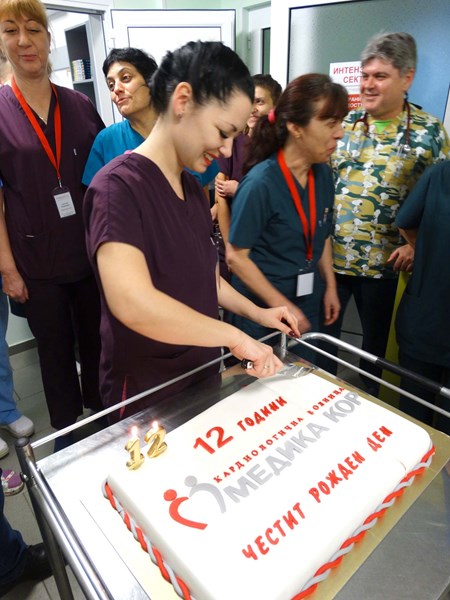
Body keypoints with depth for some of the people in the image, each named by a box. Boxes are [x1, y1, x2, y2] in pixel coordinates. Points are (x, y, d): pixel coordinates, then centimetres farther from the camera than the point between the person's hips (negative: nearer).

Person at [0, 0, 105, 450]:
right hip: (37, 263, -2)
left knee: (95, 343, 15)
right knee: (56, 353, 12)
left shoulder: (79, 105, 4)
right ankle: (67, 436, 35)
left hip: (91, 253, 2)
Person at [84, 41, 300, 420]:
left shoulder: (192, 187, 5)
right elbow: (132, 303, -35)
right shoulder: (118, 186, -22)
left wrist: (256, 313, 5)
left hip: (203, 377, 8)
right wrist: (235, 336, -26)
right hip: (146, 397, -7)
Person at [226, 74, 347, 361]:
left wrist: (330, 286, 9)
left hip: (308, 299, 6)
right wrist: (281, 306, -18)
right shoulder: (261, 183, -21)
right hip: (262, 305, -6)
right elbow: (236, 256, -18)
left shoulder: (323, 173, 0)